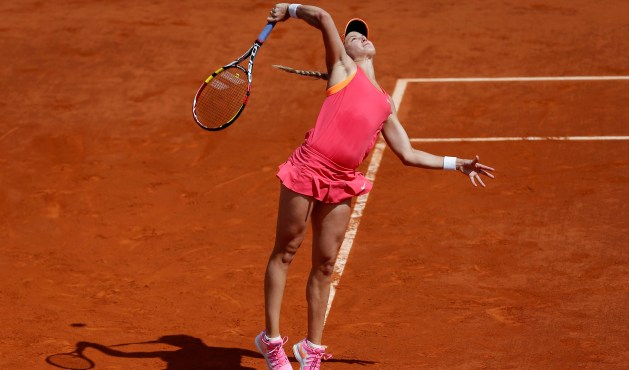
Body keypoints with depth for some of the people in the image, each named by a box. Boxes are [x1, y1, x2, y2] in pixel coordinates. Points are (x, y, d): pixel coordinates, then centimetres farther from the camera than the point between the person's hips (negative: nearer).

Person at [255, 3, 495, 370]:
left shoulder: (386, 105, 22)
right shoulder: (343, 68, 7)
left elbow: (408, 153, 23)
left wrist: (457, 164, 21)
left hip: (342, 183, 5)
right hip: (307, 169, -5)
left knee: (325, 264, 9)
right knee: (285, 252, 5)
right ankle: (271, 339, 14)